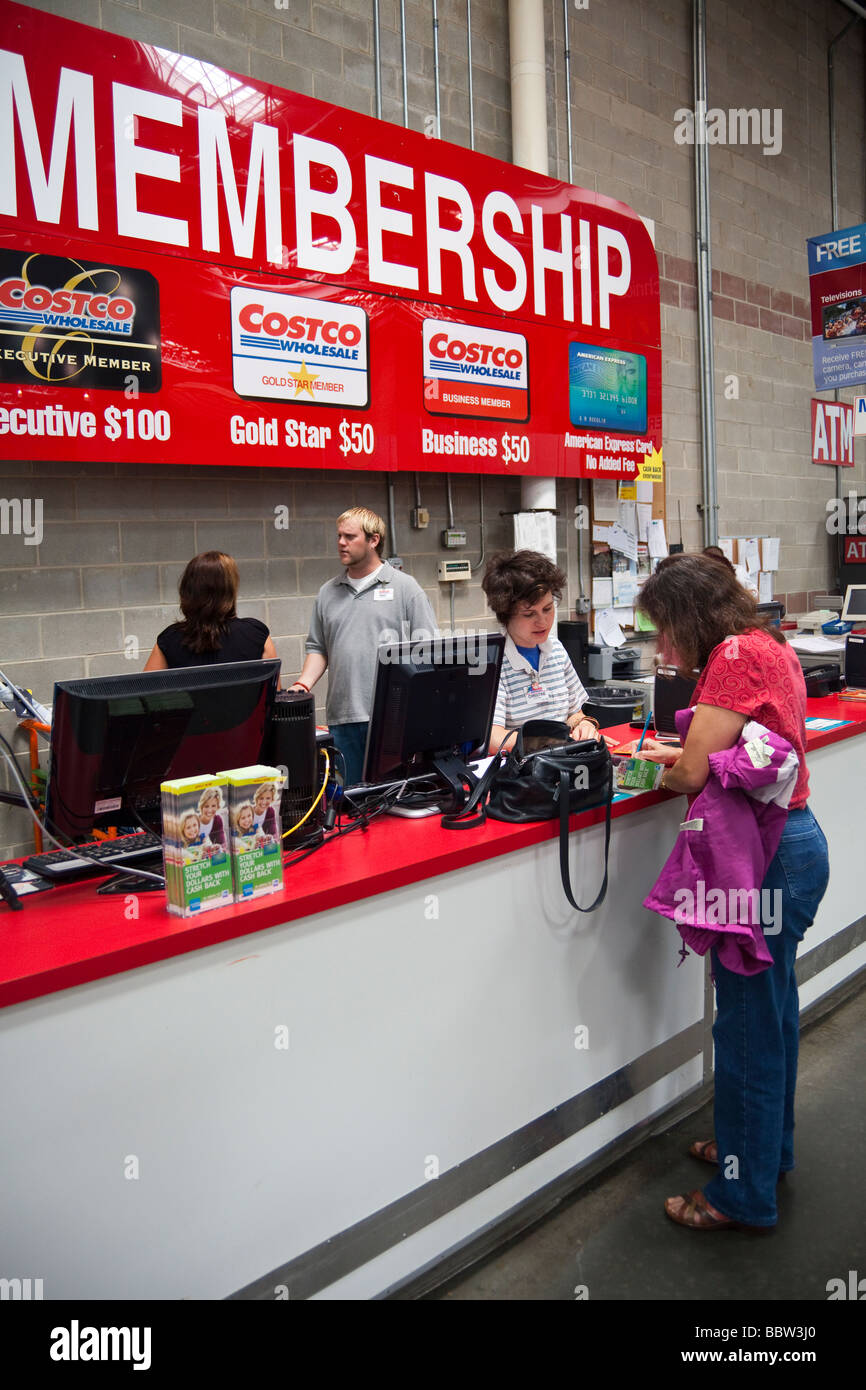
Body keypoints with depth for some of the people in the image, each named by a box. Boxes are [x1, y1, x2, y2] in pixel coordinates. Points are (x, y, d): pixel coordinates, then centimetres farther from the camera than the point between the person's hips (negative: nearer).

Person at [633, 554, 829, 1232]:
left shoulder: (736, 655, -20)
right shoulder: (768, 645, 11)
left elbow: (693, 774, -20)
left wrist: (665, 771, 1)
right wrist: (682, 750, 13)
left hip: (766, 858, -10)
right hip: (790, 839, 10)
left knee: (748, 1026, 3)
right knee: (771, 1008, 23)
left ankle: (744, 1195, 19)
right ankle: (767, 1145, 42)